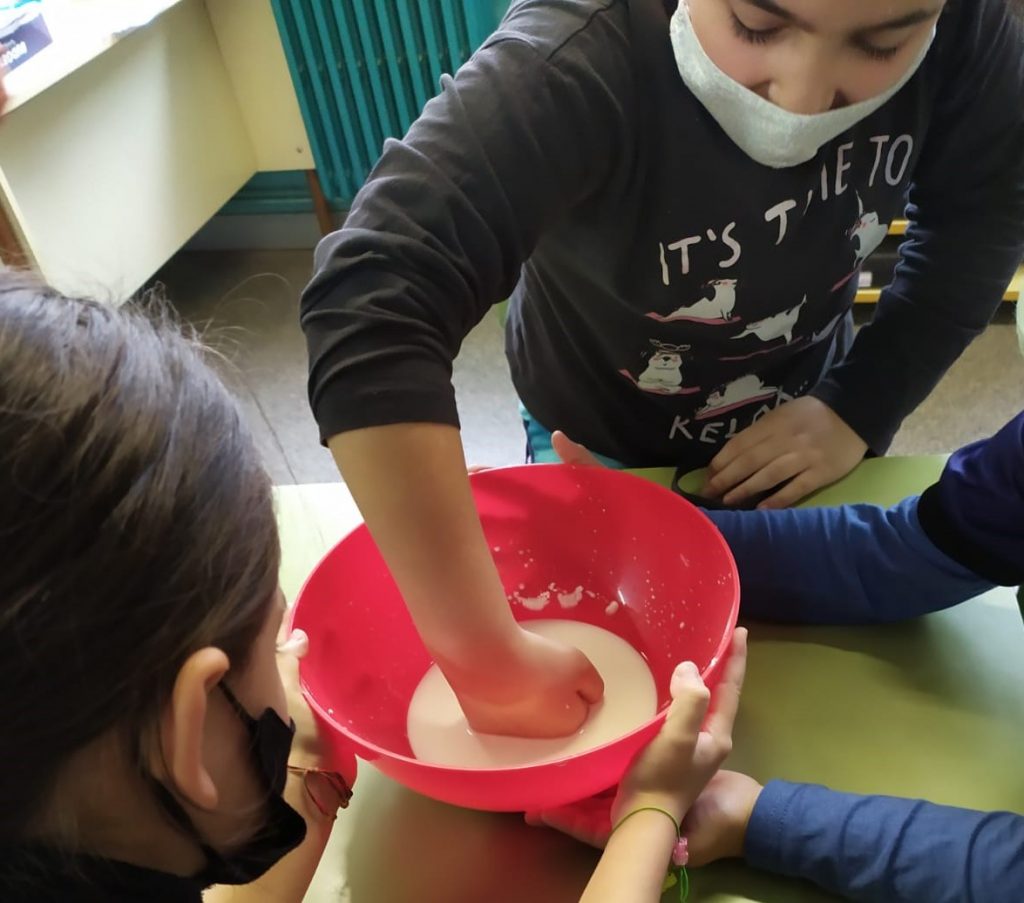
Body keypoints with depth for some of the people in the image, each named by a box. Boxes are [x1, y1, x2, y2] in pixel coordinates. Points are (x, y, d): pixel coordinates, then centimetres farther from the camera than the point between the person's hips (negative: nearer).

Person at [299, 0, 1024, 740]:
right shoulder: (577, 62, -38)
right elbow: (370, 311, -49)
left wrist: (857, 407, -18)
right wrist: (490, 665, -50)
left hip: (800, 424, 4)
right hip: (604, 449, -3)